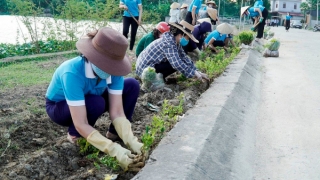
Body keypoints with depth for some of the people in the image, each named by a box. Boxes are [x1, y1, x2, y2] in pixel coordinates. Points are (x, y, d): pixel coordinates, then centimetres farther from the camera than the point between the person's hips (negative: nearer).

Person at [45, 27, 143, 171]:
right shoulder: (72, 73, -41)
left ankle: (114, 133, 0)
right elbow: (81, 124, -42)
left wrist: (131, 141, -39)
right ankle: (74, 135, -7)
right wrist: (114, 150, -50)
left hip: (89, 98, 5)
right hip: (58, 106, -5)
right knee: (96, 104, -37)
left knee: (132, 85, -12)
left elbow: (117, 112, -24)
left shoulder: (112, 70, -25)